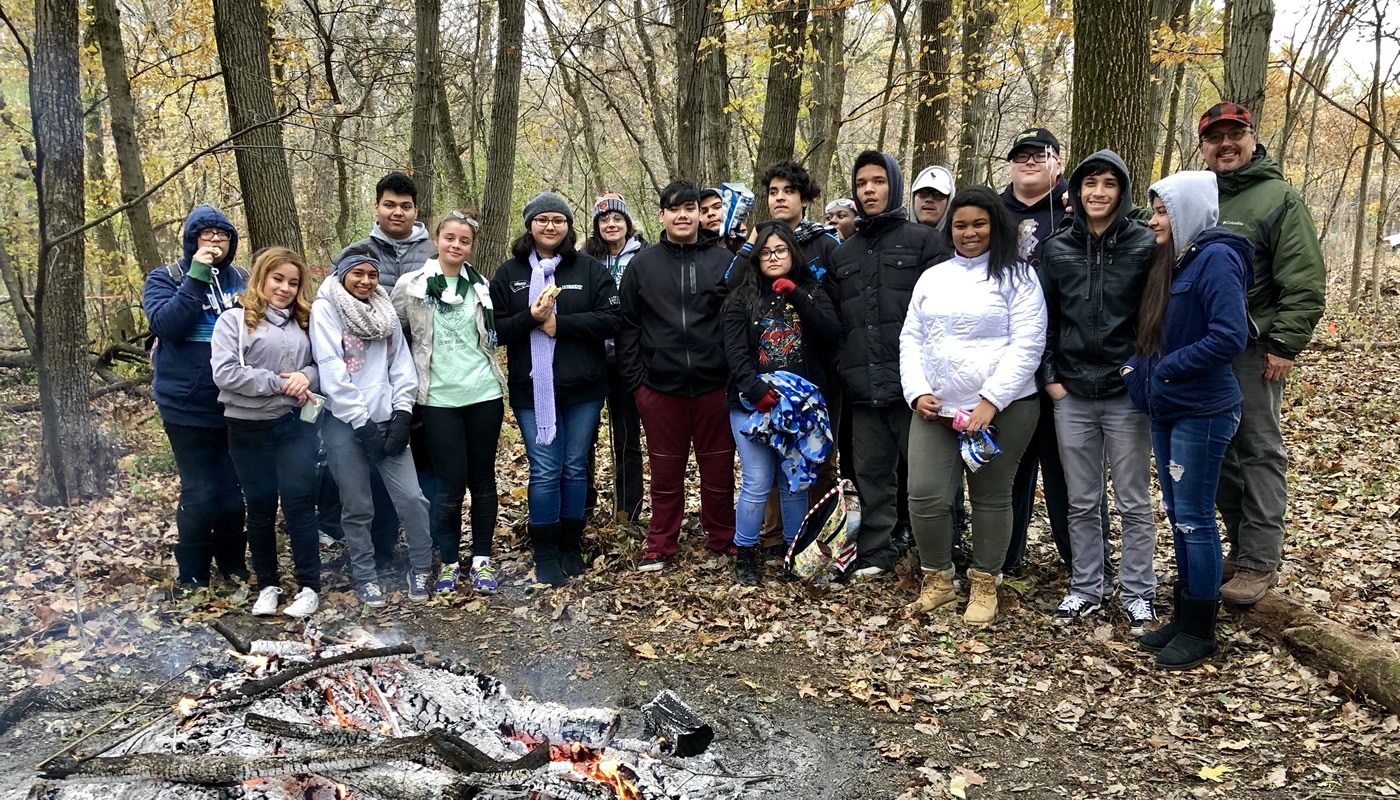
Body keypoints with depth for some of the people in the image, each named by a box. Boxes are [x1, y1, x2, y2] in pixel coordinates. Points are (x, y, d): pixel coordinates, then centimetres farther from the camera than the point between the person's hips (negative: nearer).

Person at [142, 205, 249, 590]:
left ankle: (233, 562, 29)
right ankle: (192, 574, 17)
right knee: (200, 493, -1)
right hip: (188, 406, -3)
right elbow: (167, 324, -18)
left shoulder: (243, 279, 8)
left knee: (238, 489, 9)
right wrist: (198, 276, -21)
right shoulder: (165, 278, 0)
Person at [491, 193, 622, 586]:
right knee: (545, 470, -1)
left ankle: (571, 547, 24)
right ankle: (545, 554, 12)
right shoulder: (509, 273, 5)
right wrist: (531, 318, -18)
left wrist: (559, 322, -15)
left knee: (576, 467, 10)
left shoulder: (590, 269, 2)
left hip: (583, 388, 1)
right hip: (533, 389, 0)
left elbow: (612, 318, -8)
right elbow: (495, 329, 0)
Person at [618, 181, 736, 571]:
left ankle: (722, 538, 26)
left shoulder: (723, 261, 3)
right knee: (665, 469, 10)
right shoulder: (642, 265, 4)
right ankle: (660, 544, 22)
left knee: (718, 466, 10)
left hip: (714, 384, 0)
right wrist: (635, 379, -2)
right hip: (660, 386, 0)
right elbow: (628, 326, 4)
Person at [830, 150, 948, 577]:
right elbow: (835, 318, 20)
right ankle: (875, 553, 20)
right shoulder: (843, 253, 19)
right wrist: (840, 374, 11)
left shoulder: (923, 240, 4)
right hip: (862, 387, 5)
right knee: (871, 473, 10)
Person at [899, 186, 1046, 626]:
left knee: (991, 498, 7)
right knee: (925, 495, -4)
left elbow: (1027, 345, -10)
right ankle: (937, 580, 17)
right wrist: (917, 392, -2)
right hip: (935, 408, 4)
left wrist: (990, 401, -16)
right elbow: (911, 339, 14)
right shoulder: (932, 277, 14)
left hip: (1002, 407, -4)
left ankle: (984, 585, 23)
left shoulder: (1017, 275, -2)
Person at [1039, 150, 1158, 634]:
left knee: (1134, 502, 7)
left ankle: (1137, 593, 19)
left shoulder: (1145, 246, -3)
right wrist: (1050, 378, 1)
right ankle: (1085, 588, 23)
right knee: (1081, 502, 11)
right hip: (1071, 394, 3)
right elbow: (1045, 319, 7)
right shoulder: (1057, 248, 4)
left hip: (1127, 394, -2)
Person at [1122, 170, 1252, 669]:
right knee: (1177, 514, 14)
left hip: (1202, 412, -9)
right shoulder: (1171, 260, 12)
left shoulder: (1216, 258, -15)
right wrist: (1141, 366, 4)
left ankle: (1200, 630, 12)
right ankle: (1183, 616, 25)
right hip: (1166, 407, 9)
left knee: (1194, 518, -1)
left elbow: (1230, 336, -24)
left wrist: (1166, 367, -17)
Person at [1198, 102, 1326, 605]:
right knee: (1219, 453, 11)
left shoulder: (1279, 199, -4)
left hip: (1252, 352, -6)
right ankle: (1241, 547, 24)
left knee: (1259, 453, 0)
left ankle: (1260, 562, 7)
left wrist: (1284, 345, -13)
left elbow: (1305, 282, -9)